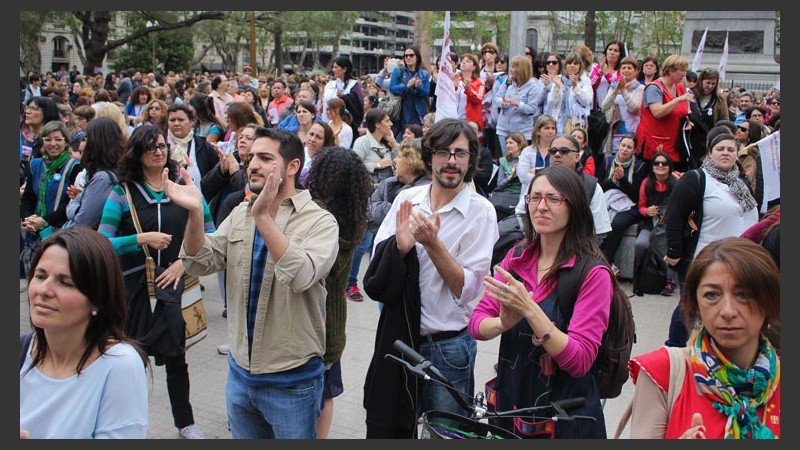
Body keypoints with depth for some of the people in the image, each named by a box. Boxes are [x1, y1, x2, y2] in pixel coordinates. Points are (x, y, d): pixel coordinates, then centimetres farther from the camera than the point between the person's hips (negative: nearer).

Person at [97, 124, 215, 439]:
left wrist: (184, 262, -10)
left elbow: (210, 234, 2)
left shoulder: (184, 186, 3)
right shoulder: (123, 192, -2)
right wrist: (141, 239, -18)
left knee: (175, 356, 13)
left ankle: (185, 421, 33)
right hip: (134, 286, -1)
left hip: (176, 284, 1)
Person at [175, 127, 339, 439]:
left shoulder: (319, 221, -13)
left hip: (292, 379, -5)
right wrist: (195, 212, -21)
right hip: (240, 370, 5)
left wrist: (263, 216, -34)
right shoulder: (239, 214, 5)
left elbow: (301, 276, -30)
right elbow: (200, 264, -5)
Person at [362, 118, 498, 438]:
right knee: (389, 428, 17)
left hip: (448, 345, -3)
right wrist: (399, 245, -21)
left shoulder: (480, 211, -10)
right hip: (398, 337, 3)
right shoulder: (406, 199, -1)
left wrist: (432, 244, -24)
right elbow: (376, 277, -1)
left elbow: (467, 289, -13)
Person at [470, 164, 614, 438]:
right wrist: (504, 323, -23)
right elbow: (476, 324, -2)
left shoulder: (593, 273, -15)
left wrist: (530, 310, -31)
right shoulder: (516, 259, 1)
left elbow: (580, 361, -21)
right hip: (510, 405, 4)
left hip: (566, 417, -4)